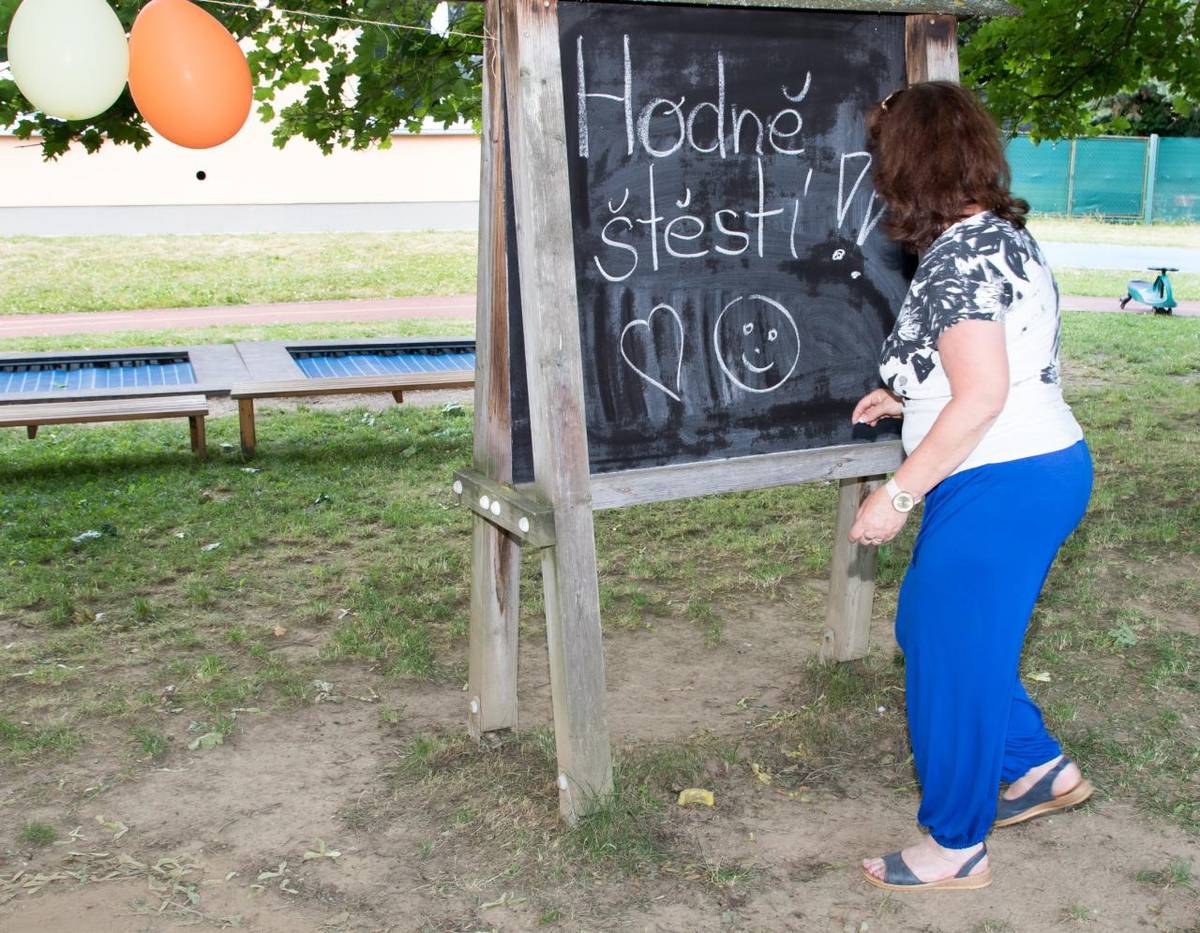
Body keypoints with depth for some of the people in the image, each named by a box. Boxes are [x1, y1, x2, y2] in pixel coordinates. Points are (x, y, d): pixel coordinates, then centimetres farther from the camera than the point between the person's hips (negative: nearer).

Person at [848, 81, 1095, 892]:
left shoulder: (957, 254, -18)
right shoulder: (1005, 233, 12)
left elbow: (982, 394, -24)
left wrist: (898, 495, -21)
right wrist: (908, 396, 22)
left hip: (1000, 486, -10)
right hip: (1050, 465, 10)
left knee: (951, 656, 3)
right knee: (931, 628, 23)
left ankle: (957, 848, 19)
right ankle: (1043, 769, 34)